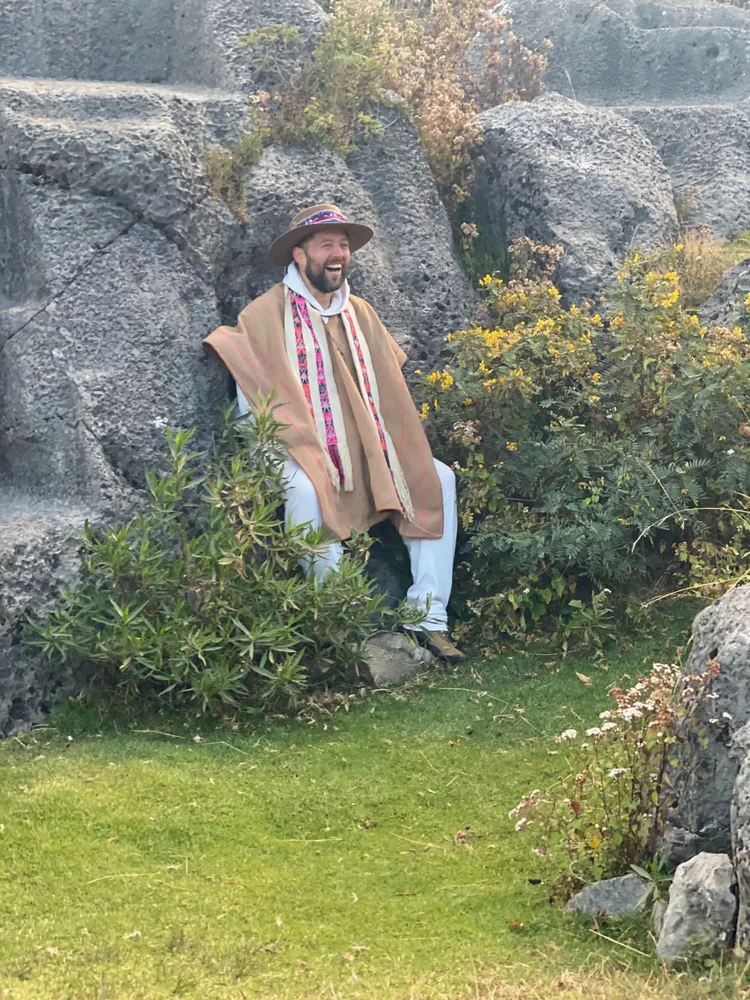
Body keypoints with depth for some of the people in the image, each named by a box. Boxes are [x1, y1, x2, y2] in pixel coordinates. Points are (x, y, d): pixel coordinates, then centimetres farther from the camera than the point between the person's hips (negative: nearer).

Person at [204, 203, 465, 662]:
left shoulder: (361, 314, 14)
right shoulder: (266, 315, -4)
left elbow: (389, 391, 17)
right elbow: (253, 406, -7)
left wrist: (400, 455, 4)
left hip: (365, 459, 6)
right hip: (301, 455, -6)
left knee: (438, 478, -10)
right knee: (304, 488, -38)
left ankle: (430, 619, -13)